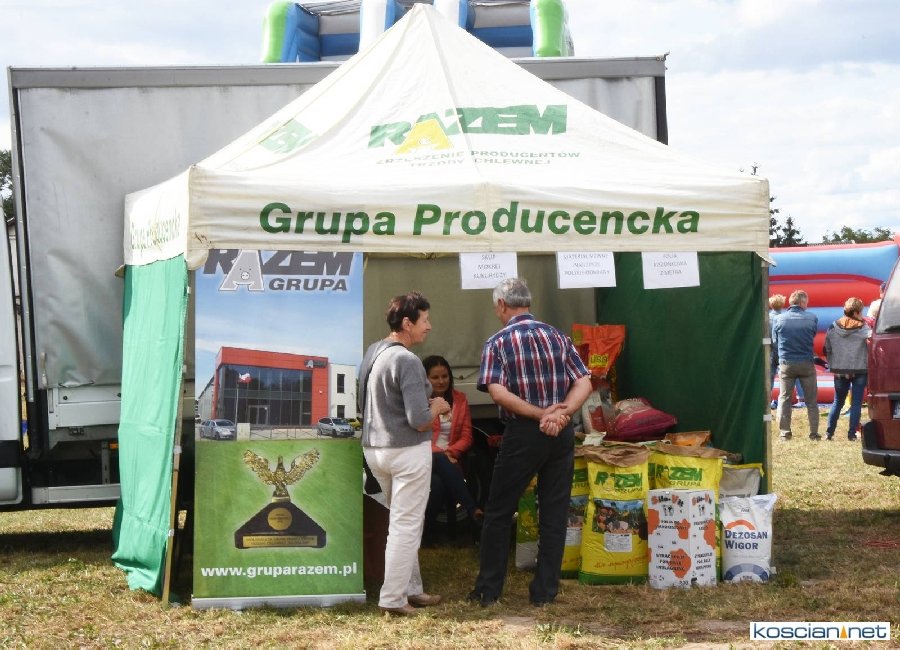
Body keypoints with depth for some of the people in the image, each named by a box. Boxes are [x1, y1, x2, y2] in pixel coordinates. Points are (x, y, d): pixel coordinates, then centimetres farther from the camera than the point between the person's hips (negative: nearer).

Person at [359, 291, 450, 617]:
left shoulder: (372, 352, 6)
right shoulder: (407, 361, -21)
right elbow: (419, 420, -24)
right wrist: (438, 407, -3)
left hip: (374, 448, 9)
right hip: (407, 451, -9)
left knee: (403, 520, 19)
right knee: (406, 525, 1)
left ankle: (411, 589, 27)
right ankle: (392, 598, 5)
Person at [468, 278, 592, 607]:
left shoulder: (498, 342, -4)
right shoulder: (557, 337, 7)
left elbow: (497, 392, -18)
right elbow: (584, 383, -2)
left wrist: (539, 414, -16)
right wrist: (562, 413, -14)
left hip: (522, 433, -3)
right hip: (562, 434, 3)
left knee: (498, 513, 9)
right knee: (554, 515, 9)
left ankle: (488, 590, 12)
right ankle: (545, 591, 12)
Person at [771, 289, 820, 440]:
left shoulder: (779, 319, -5)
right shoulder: (812, 319, -7)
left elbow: (774, 343, 5)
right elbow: (813, 336, 9)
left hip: (786, 364, 0)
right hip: (807, 364, 0)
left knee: (784, 398, 9)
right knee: (811, 400, 10)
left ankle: (785, 432, 4)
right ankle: (814, 433, 9)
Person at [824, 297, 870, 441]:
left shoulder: (833, 328, 2)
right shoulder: (864, 328, -9)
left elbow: (827, 350, 6)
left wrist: (832, 367, 13)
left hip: (840, 371, 3)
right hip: (860, 370, -3)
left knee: (837, 402, 15)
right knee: (856, 403, 4)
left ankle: (829, 432, 11)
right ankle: (852, 434, 1)